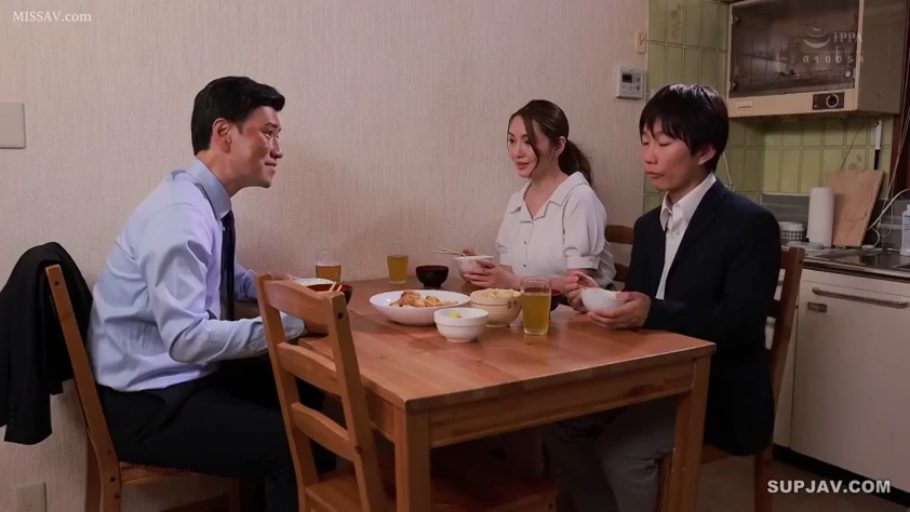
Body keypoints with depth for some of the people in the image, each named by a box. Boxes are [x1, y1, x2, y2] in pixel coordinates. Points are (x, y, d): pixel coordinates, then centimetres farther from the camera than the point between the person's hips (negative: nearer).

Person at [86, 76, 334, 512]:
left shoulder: (208, 203, 4)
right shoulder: (181, 215, -24)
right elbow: (187, 339, -30)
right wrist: (293, 322, -25)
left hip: (182, 375, 9)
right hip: (148, 403, -9)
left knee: (305, 392, 16)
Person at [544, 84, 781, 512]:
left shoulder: (751, 224, -12)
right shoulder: (648, 225, 10)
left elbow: (741, 325, -20)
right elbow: (635, 308, 10)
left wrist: (653, 313, -34)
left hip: (718, 390, -7)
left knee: (620, 446, -25)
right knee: (560, 422, -10)